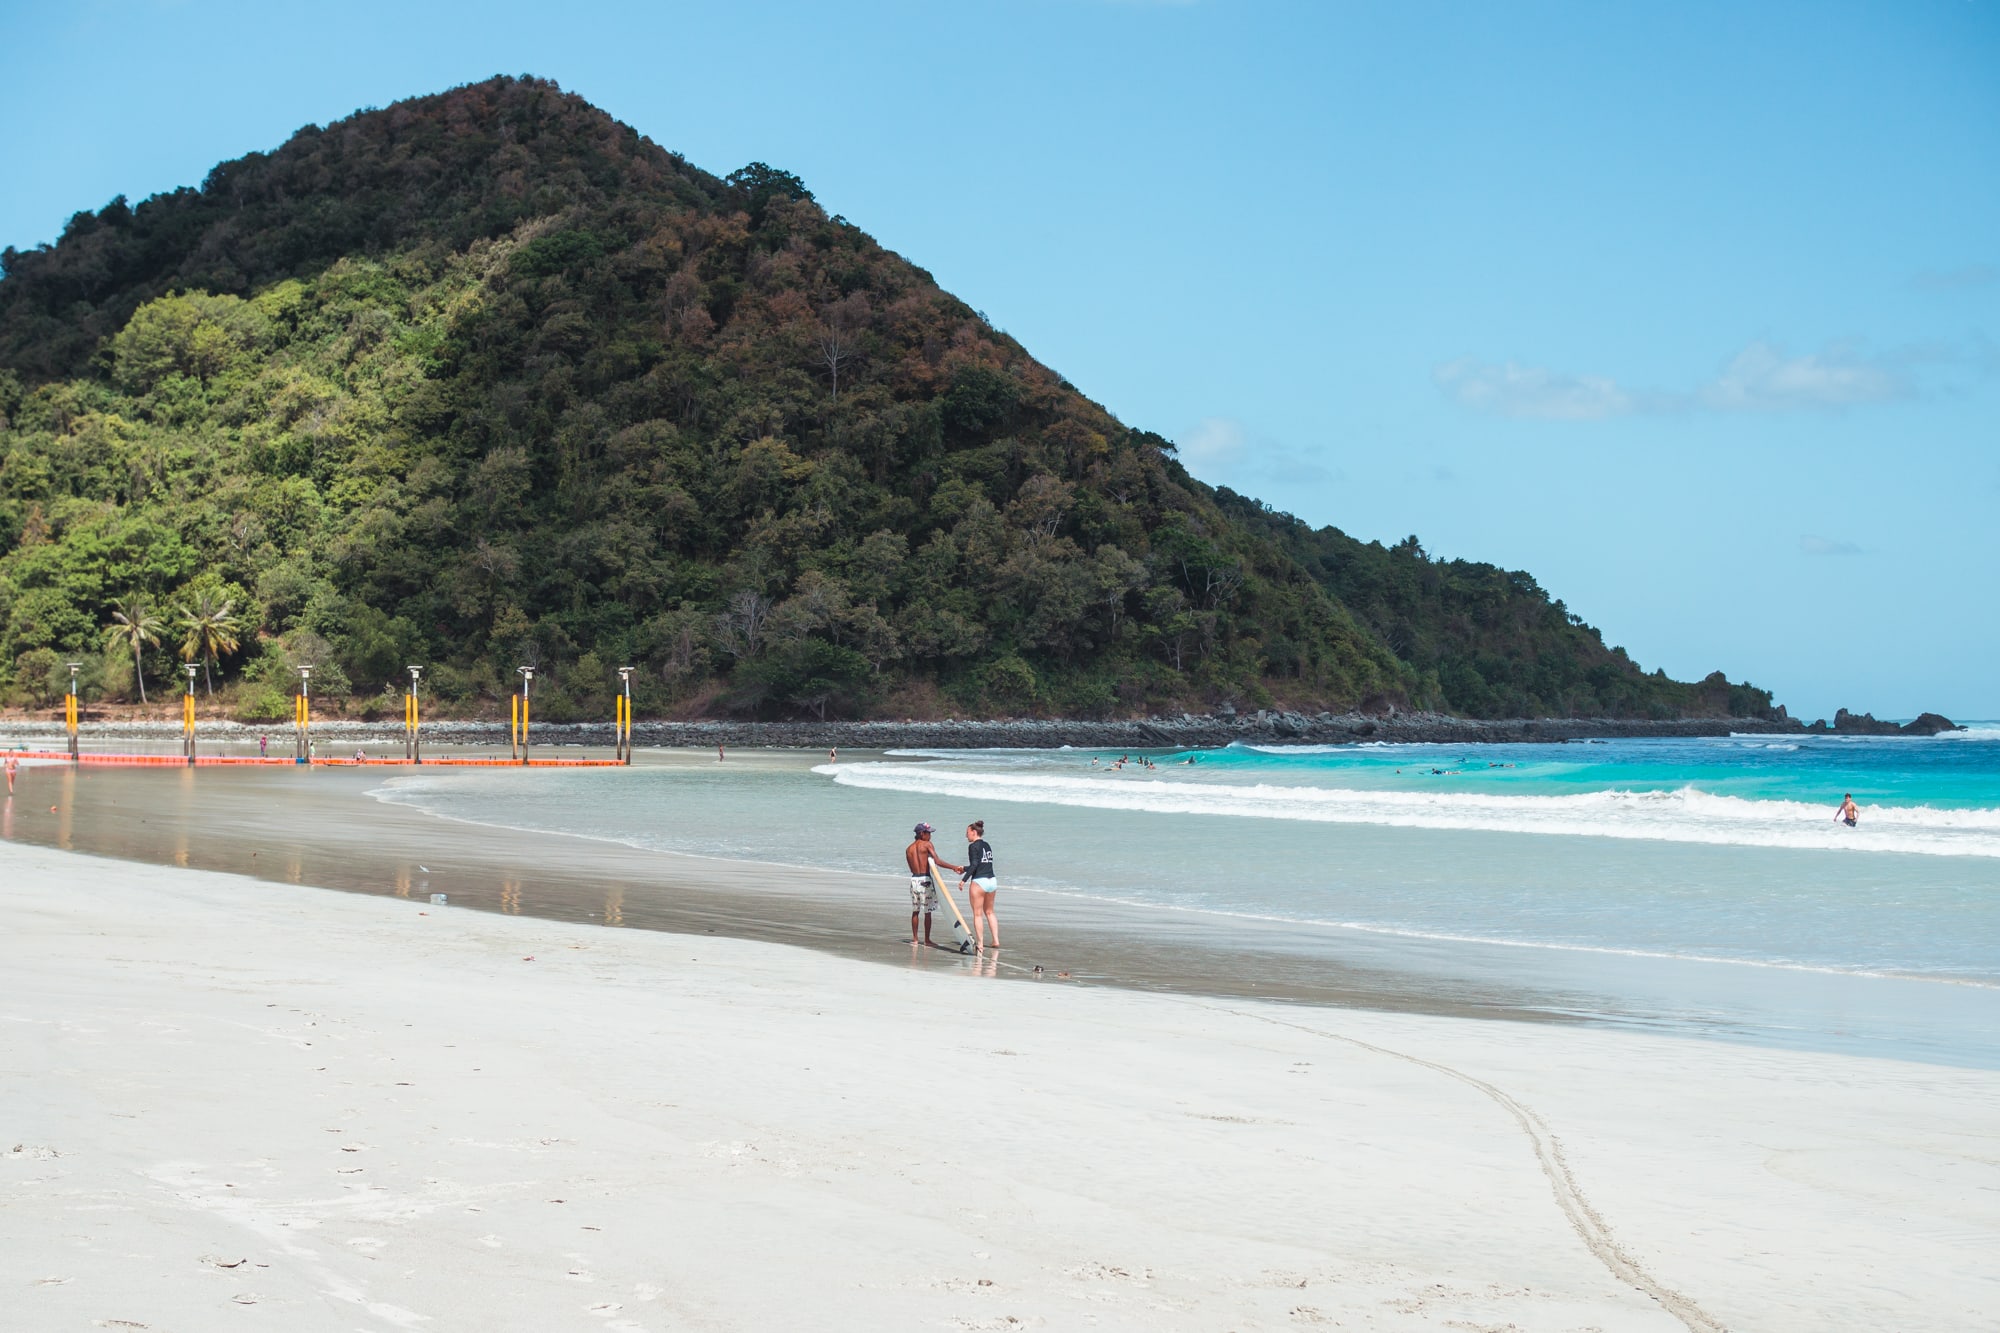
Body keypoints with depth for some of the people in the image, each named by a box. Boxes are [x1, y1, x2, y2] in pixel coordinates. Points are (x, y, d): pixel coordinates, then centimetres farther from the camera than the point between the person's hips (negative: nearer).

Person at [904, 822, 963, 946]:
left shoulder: (908, 849, 10)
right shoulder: (927, 845, -6)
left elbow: (912, 867, 8)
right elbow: (938, 862, -16)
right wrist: (955, 867, -16)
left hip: (914, 879, 5)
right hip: (925, 880, -5)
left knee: (915, 911, 14)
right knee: (927, 912, 3)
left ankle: (914, 938, 15)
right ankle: (927, 939, 5)